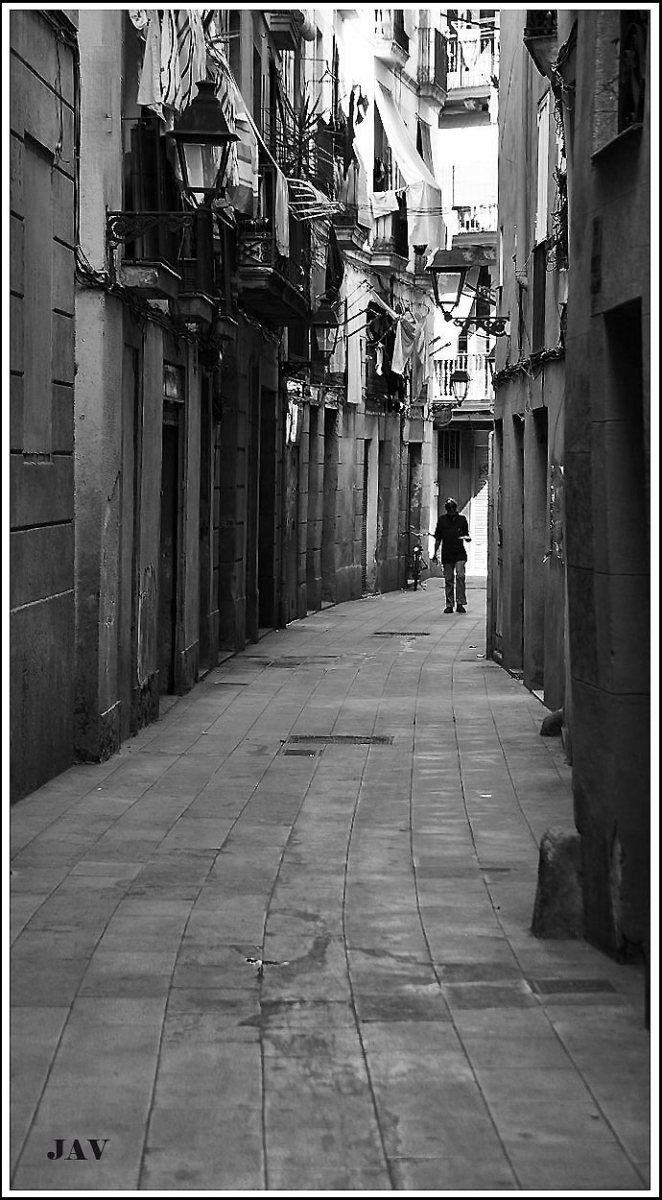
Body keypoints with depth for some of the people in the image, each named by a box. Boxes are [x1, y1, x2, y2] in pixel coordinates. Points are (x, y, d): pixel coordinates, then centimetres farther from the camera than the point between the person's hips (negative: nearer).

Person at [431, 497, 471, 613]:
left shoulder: (462, 519, 7)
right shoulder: (442, 520, 7)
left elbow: (466, 535, 12)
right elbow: (438, 538, 10)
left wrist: (467, 538, -12)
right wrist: (435, 554, 7)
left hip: (460, 553, -1)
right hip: (447, 554, 1)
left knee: (460, 576, -14)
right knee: (448, 580, 4)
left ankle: (461, 603, -10)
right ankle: (449, 605, 10)